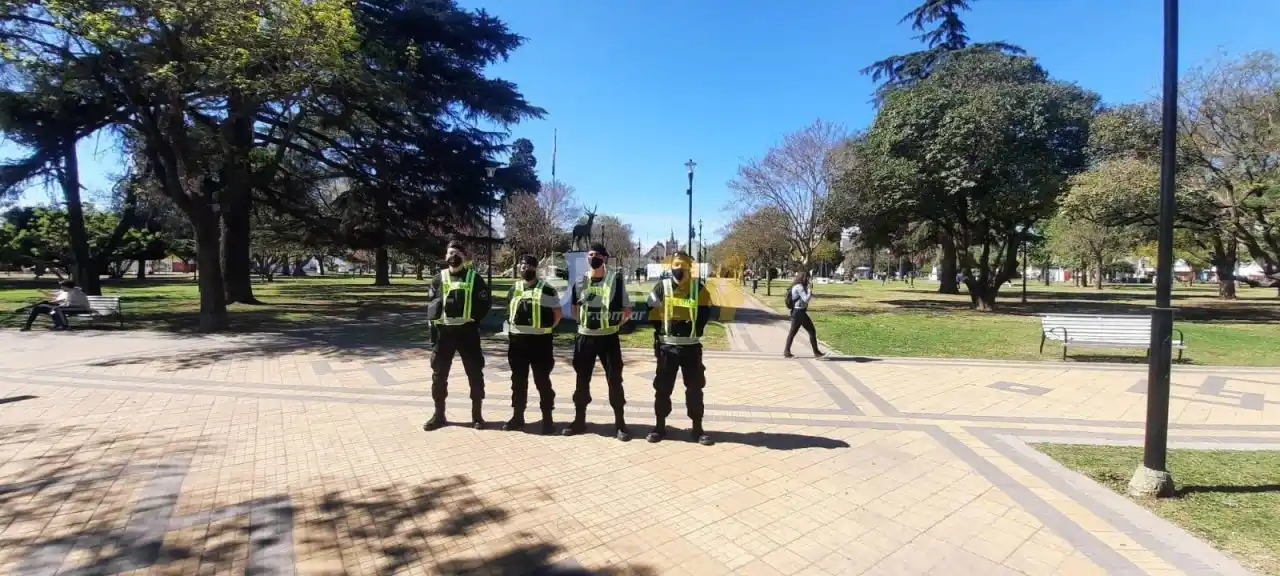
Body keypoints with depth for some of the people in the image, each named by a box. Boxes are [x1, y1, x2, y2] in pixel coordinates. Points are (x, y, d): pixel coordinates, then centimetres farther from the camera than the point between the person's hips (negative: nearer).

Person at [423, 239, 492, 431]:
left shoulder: (474, 277, 1)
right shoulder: (440, 278, 8)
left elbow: (485, 302, -3)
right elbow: (431, 303, 10)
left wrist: (472, 317, -14)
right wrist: (439, 302, -9)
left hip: (467, 330, -2)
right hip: (444, 330, 2)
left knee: (474, 372, 4)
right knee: (439, 373, 8)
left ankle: (477, 414, 17)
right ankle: (439, 414, 23)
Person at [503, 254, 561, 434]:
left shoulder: (547, 289, -4)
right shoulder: (514, 288, 11)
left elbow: (557, 314, 1)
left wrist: (545, 329, -1)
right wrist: (512, 327, 11)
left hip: (540, 340, -5)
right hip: (517, 340, 5)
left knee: (542, 381, 0)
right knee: (518, 380, 12)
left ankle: (547, 418, 10)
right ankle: (517, 416, 24)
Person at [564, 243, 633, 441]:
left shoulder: (616, 280, -5)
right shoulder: (580, 282, 5)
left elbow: (627, 309, 3)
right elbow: (575, 307, 19)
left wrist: (617, 324, -5)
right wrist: (582, 322, 8)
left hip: (608, 337, -3)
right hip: (585, 337, 3)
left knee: (614, 380, 3)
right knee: (582, 379, 10)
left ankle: (620, 423, 14)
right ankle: (579, 420, 23)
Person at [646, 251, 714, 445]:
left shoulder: (698, 287, -1)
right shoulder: (662, 287, -2)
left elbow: (704, 312, 3)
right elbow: (652, 312, 2)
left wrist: (694, 329, -5)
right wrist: (661, 330, -2)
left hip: (691, 346, 0)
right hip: (667, 346, 0)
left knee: (695, 387, 7)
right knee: (663, 387, 8)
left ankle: (697, 428, 19)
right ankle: (660, 426, 22)